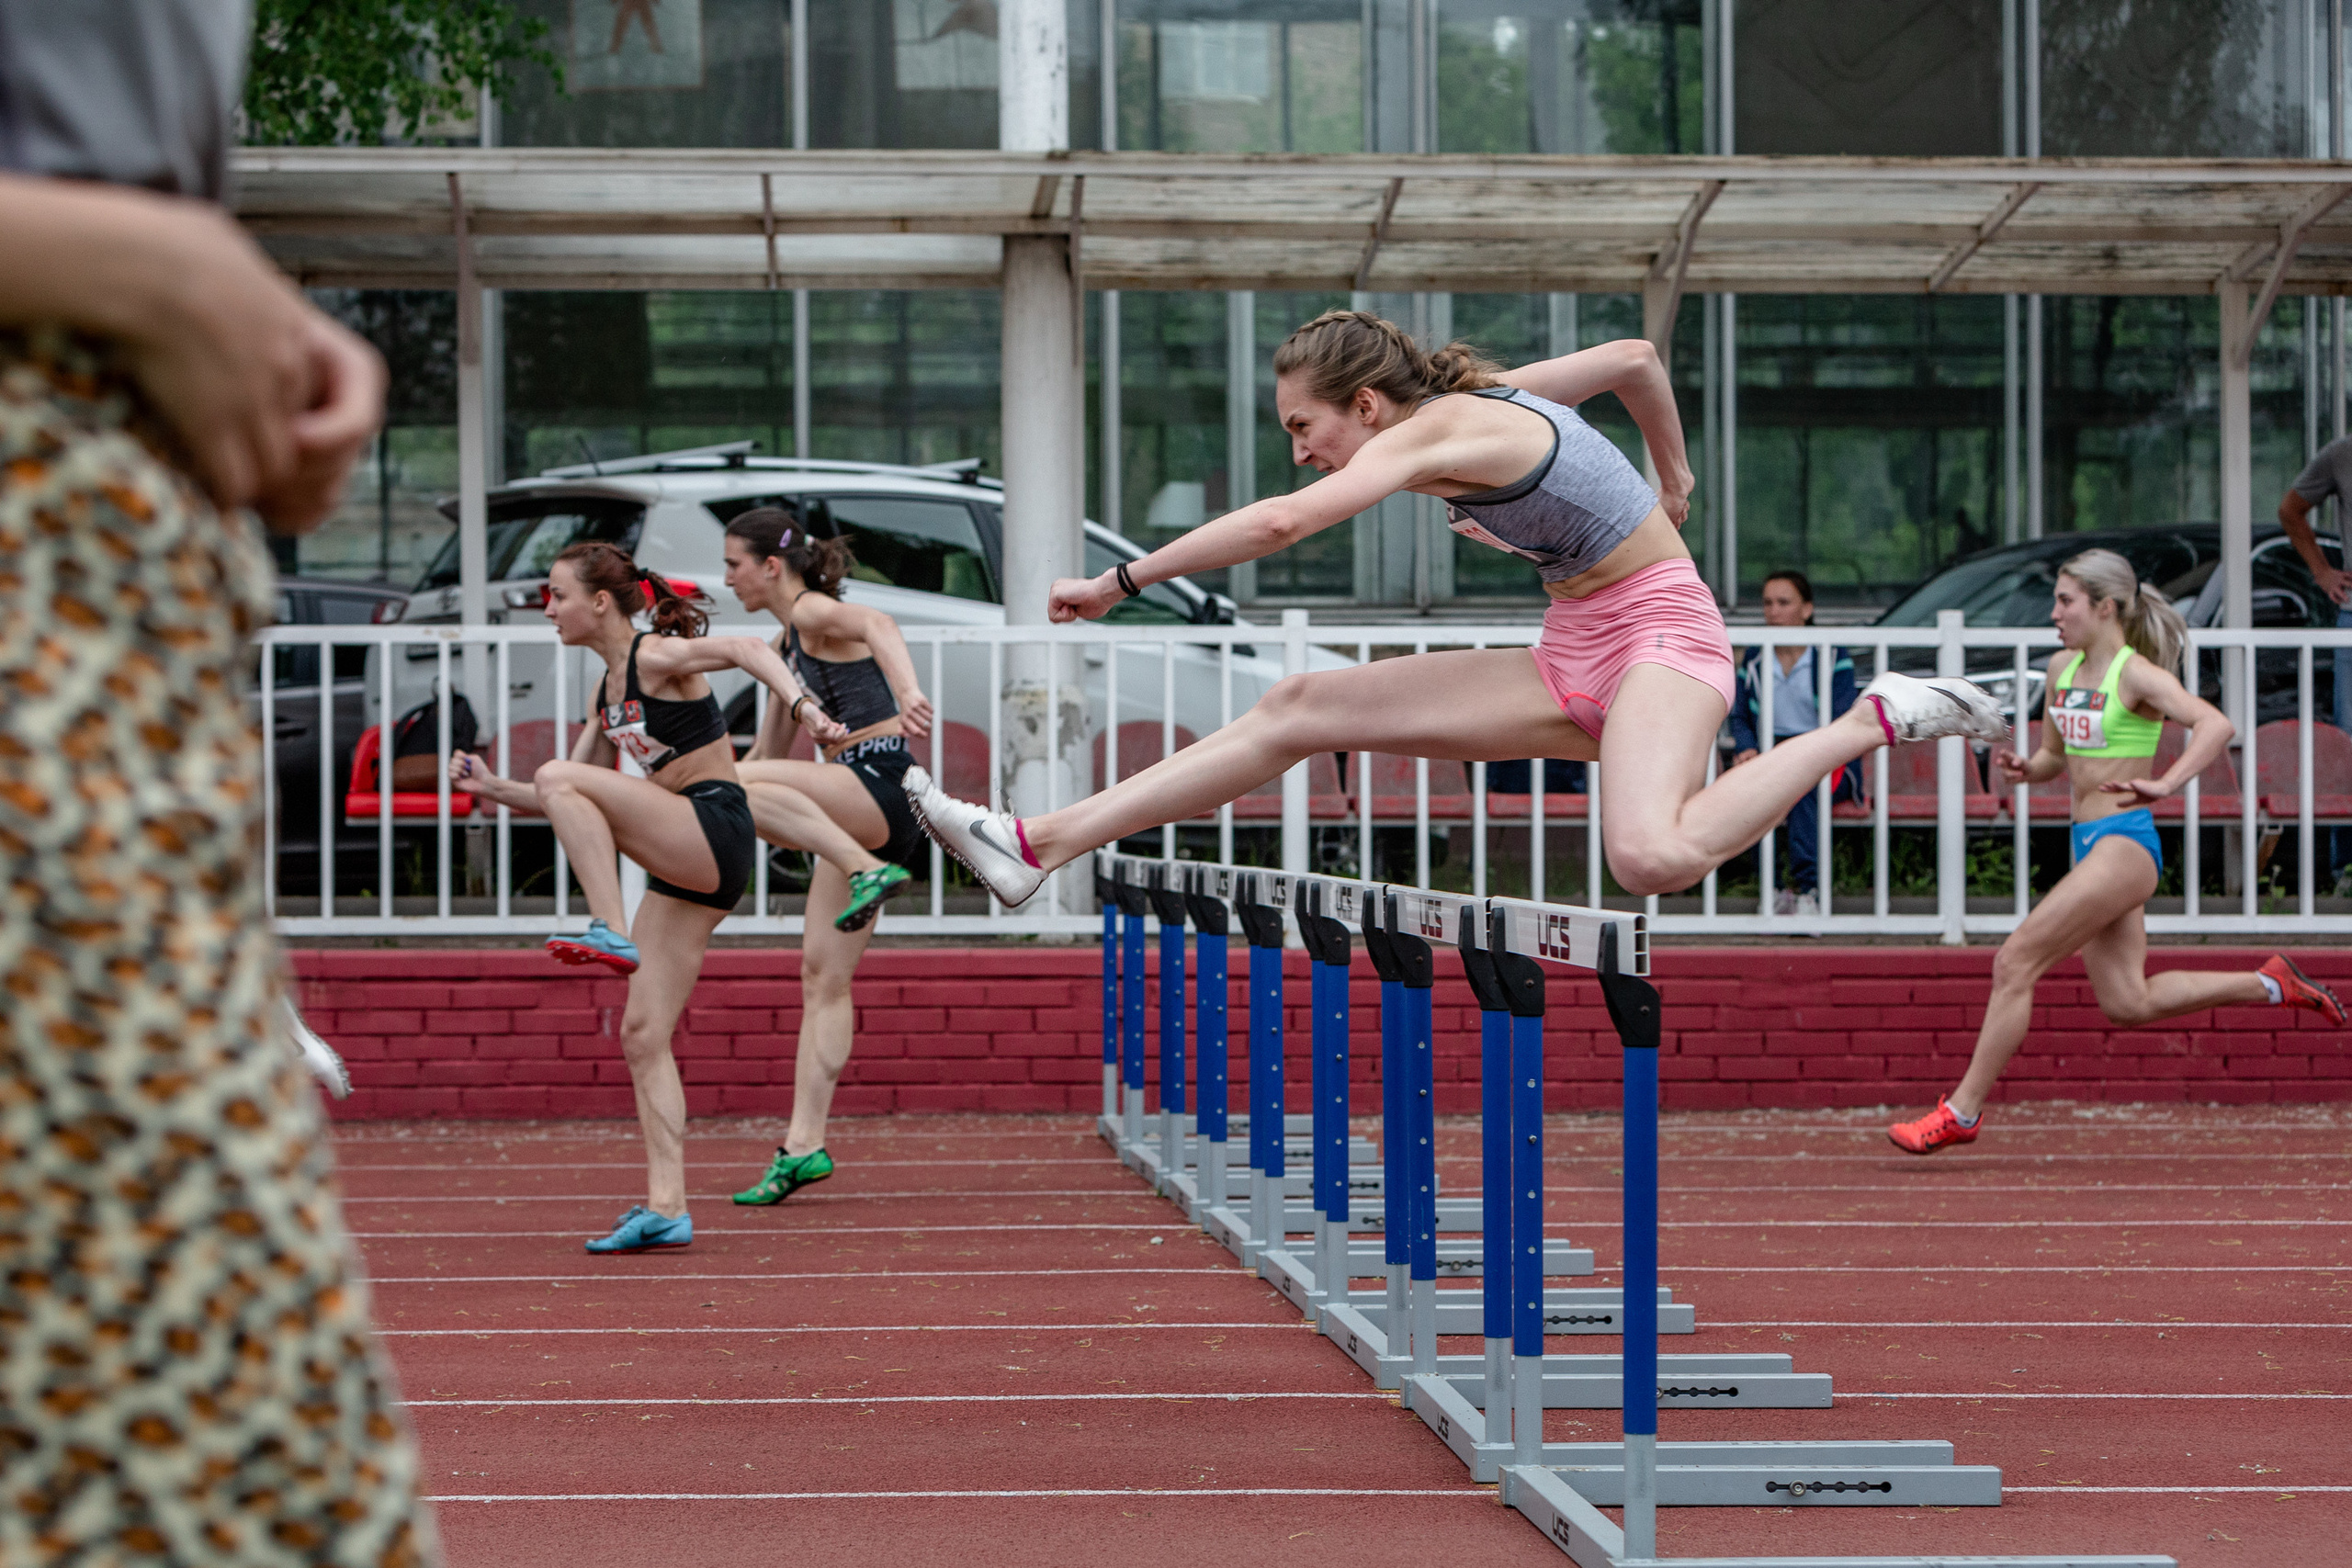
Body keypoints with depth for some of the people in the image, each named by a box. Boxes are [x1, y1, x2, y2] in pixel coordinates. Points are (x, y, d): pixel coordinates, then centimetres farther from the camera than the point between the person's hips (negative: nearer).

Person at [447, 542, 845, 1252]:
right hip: (683, 862, 9)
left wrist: (801, 704, -41)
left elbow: (747, 649, -25)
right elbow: (571, 809, 23)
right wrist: (491, 788, 11)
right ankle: (665, 1207, 2)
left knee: (559, 777, -22)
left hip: (716, 833, -9)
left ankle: (612, 933, -24)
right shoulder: (608, 690, 19)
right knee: (642, 1036, 4)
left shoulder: (658, 657, -7)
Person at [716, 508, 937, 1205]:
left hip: (882, 779, -9)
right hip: (854, 810, 9)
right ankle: (803, 1144, 4)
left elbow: (877, 624, -28)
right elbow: (770, 751, 33)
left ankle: (869, 871, -36)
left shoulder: (815, 612, -4)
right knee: (823, 972, 5)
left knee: (742, 784, -31)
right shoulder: (785, 644, 24)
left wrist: (909, 691, -47)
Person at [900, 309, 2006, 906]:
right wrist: (1673, 478, 37)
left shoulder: (1436, 433, -19)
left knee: (1650, 857, -38)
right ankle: (1041, 846, -4)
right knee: (1300, 709, -1)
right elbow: (1636, 358, 20)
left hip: (1657, 632, -10)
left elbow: (1281, 522, -31)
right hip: (1573, 660, 10)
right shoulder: (1484, 399, 8)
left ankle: (1875, 721, -16)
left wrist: (1120, 584, -25)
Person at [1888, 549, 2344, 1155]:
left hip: (2124, 844, -9)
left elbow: (2215, 724, -25)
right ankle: (2272, 985, 20)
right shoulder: (2062, 669, 12)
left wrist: (2165, 785, -36)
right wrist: (2024, 769, 1)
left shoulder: (2137, 675, -12)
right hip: (2092, 846, 9)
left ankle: (1962, 1111, -3)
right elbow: (2055, 756, 24)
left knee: (2015, 962, -10)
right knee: (2128, 1003, 9)